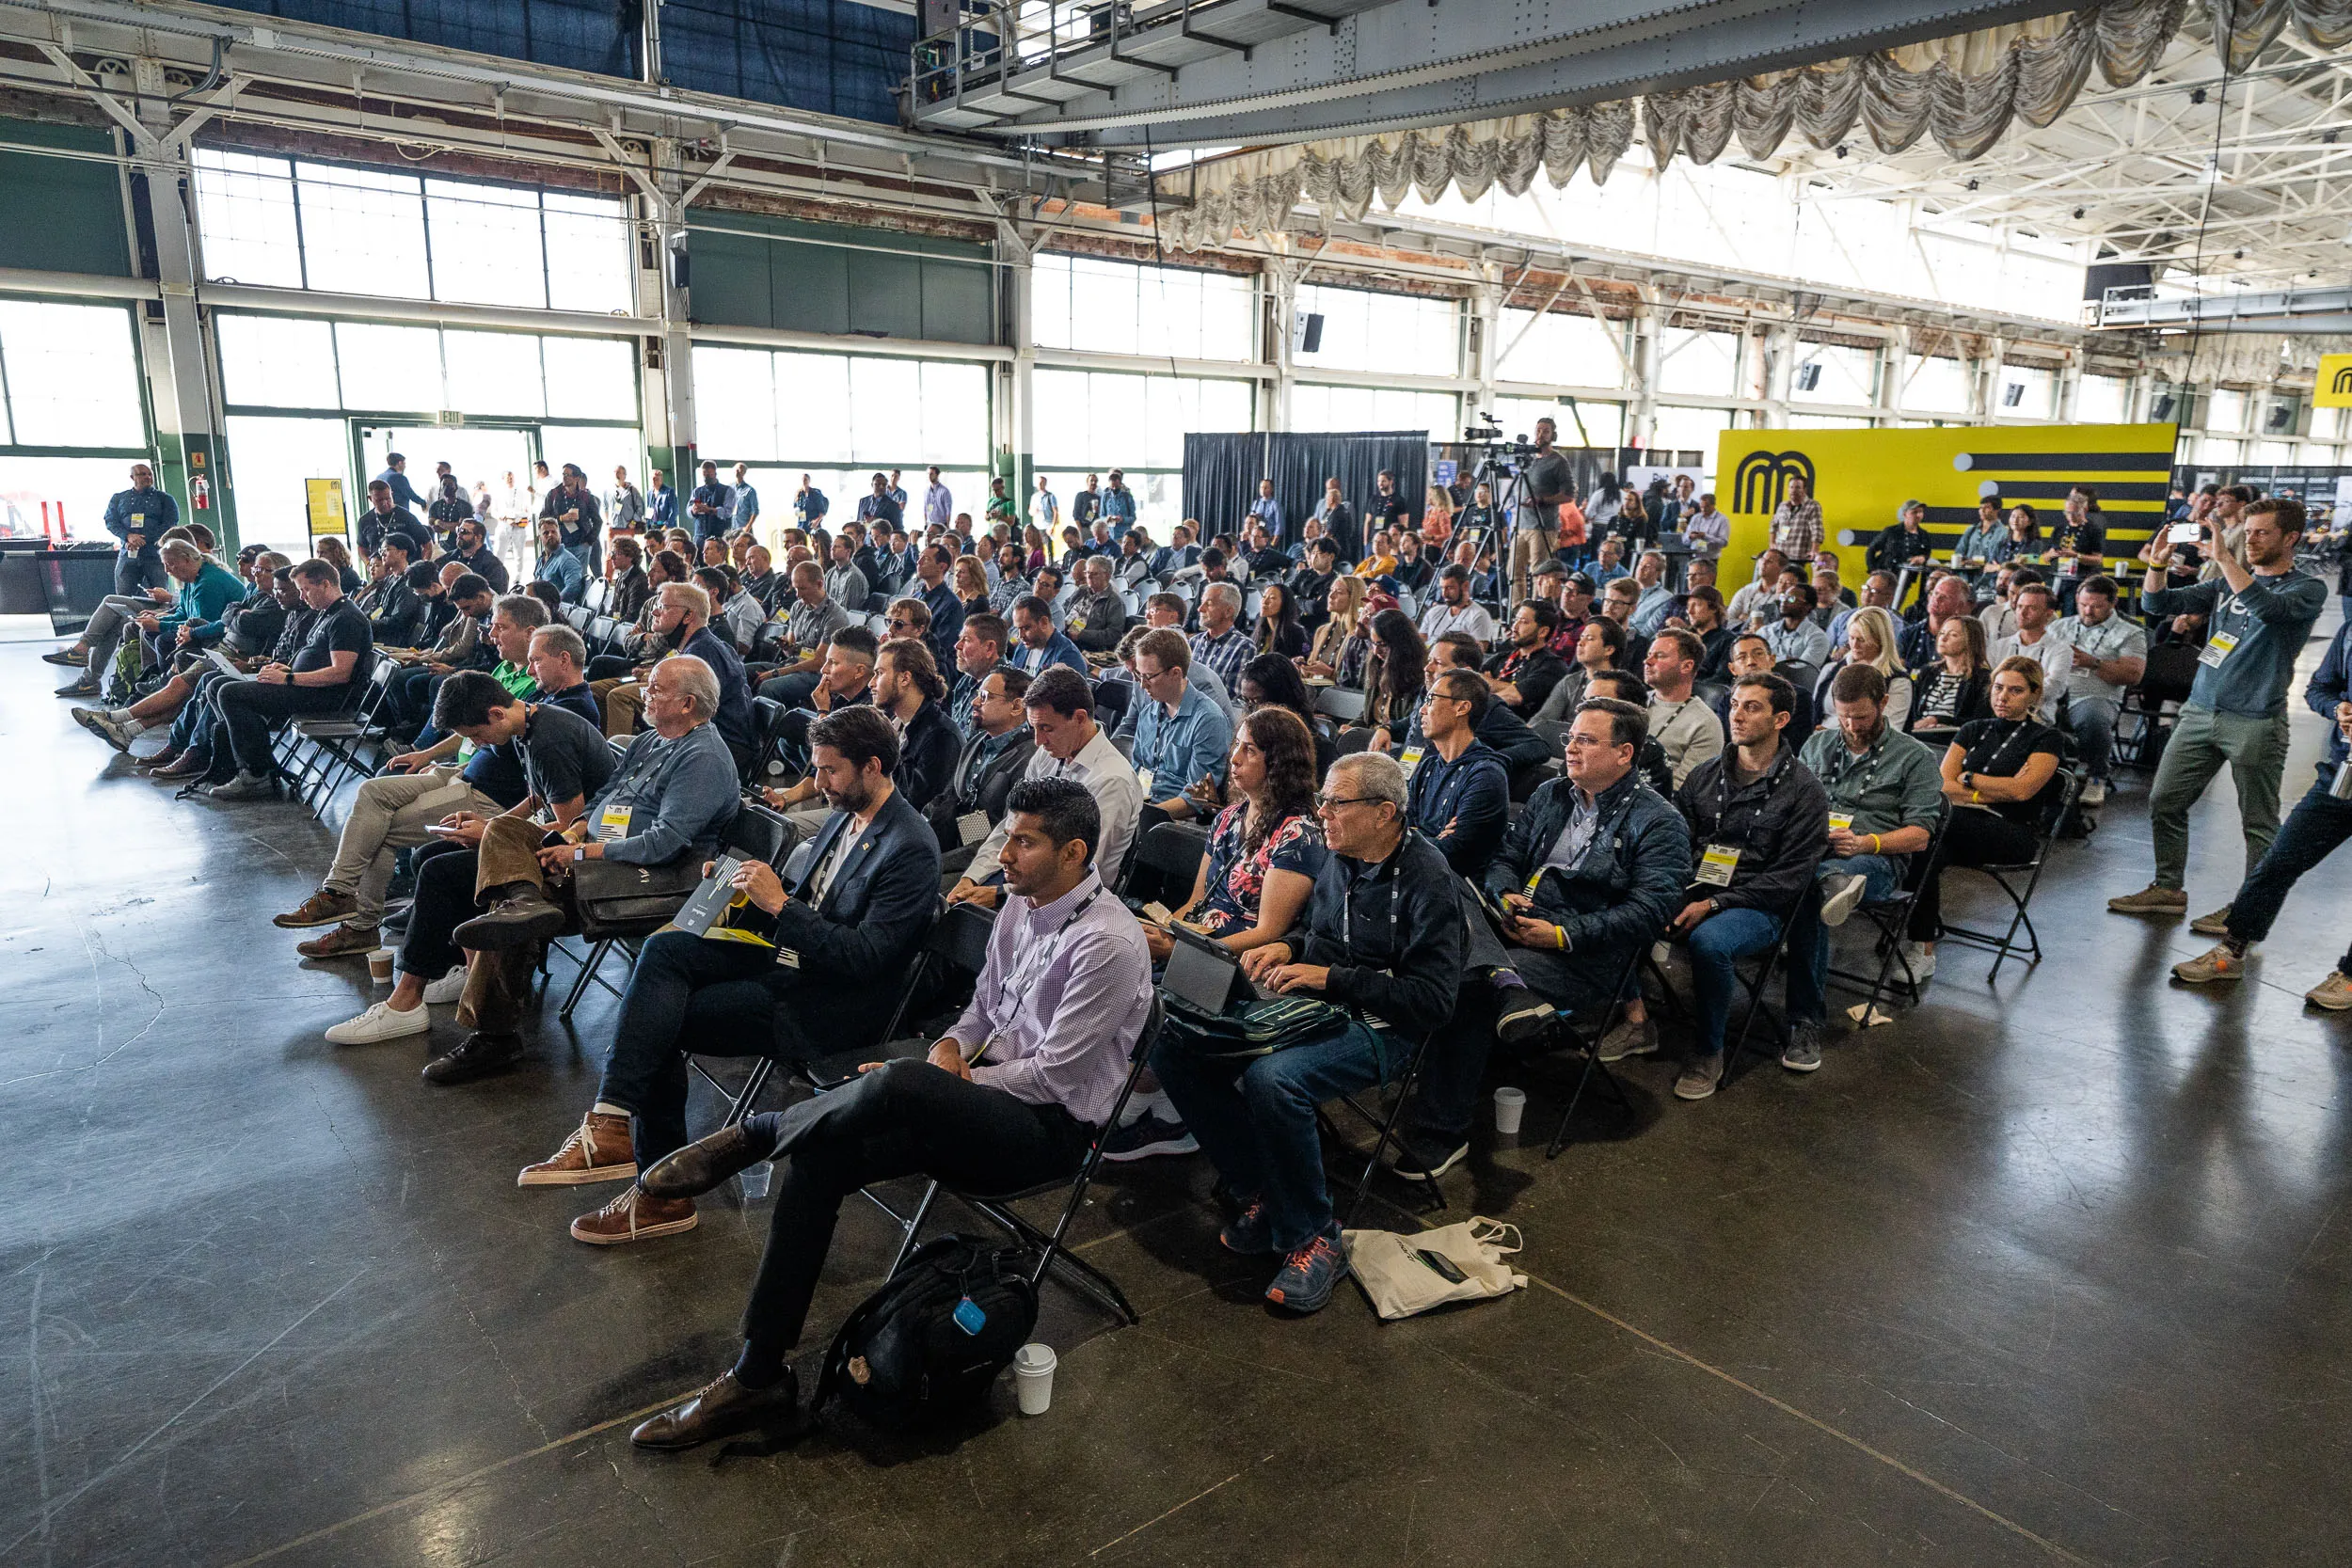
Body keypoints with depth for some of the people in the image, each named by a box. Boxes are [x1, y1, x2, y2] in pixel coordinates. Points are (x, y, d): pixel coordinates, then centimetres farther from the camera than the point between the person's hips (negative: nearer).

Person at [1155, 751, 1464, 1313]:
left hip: (1379, 1026, -8)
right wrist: (1287, 948, 1)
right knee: (1171, 1040, -9)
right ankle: (1260, 1192, 1)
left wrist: (1330, 978, -20)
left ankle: (1313, 1238, -13)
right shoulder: (1338, 855, 6)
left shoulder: (1427, 881, -16)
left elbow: (1433, 999, -19)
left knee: (1271, 1080, -36)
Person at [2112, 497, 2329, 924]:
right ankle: (2169, 889, 18)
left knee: (2258, 821, 3)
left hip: (2255, 723, -5)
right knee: (2164, 802, 5)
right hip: (2200, 711, 6)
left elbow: (2267, 608, -25)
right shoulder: (2227, 583, 13)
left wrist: (2223, 557, -25)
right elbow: (2158, 605, 8)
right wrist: (2158, 564, -9)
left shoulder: (2308, 589, -3)